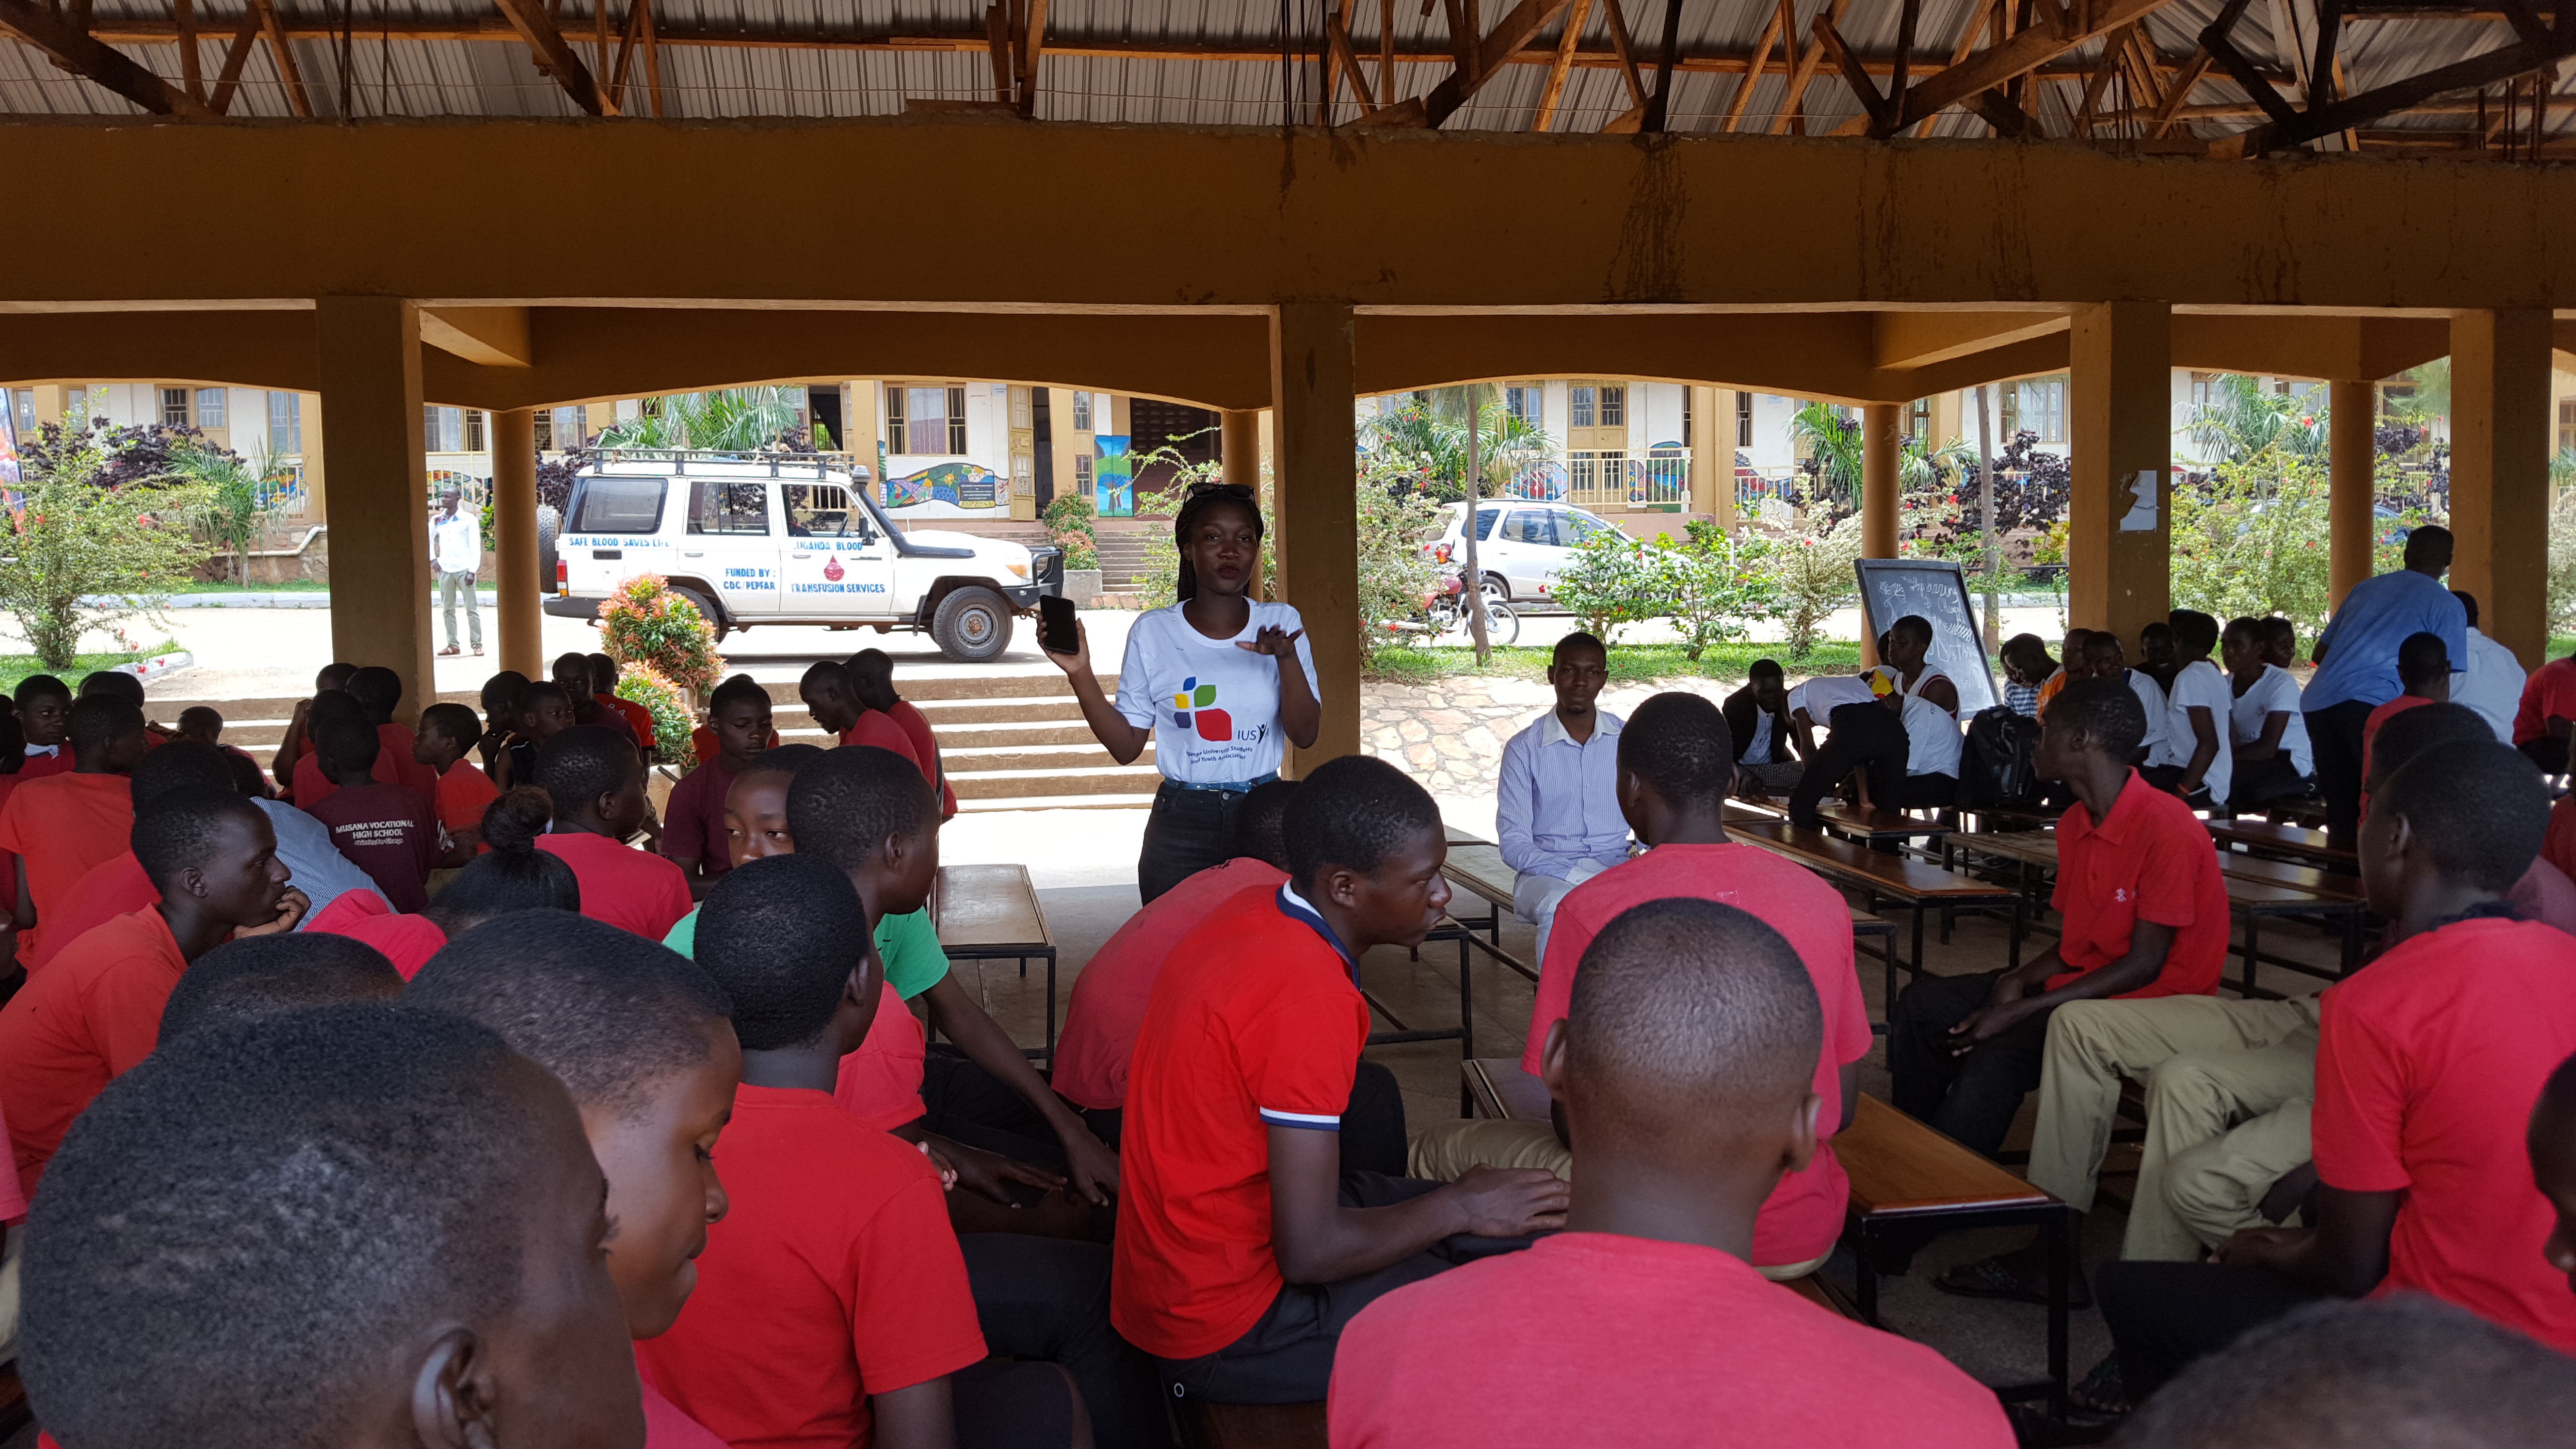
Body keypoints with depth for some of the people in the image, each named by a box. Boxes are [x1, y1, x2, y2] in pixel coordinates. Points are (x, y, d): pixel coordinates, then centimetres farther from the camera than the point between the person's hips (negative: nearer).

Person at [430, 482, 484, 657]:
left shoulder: (469, 519, -4)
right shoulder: (436, 520, 8)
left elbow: (475, 546, -6)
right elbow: (428, 540, 22)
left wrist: (473, 570, -11)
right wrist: (432, 558, 7)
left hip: (464, 569, -4)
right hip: (444, 570, 4)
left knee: (472, 609, -3)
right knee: (448, 610, 6)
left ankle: (477, 644, 0)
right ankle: (452, 645, 11)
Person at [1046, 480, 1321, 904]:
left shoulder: (1281, 623, 0)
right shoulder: (1152, 632, -1)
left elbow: (1305, 735, -7)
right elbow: (1126, 746, 0)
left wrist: (1287, 659, -22)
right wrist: (1081, 675, -12)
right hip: (1181, 825, -1)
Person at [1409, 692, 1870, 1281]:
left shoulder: (1593, 910, -16)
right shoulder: (1823, 901, -4)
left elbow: (1575, 1125, -10)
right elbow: (1841, 1109, 4)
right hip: (1805, 1238, 5)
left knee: (1434, 1152, 18)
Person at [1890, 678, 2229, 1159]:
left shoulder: (2166, 829, -19)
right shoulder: (2076, 825, 9)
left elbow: (2144, 964, -20)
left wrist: (2021, 1011, -21)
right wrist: (2021, 980, -8)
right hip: (2082, 984, 9)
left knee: (1998, 1057, -30)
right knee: (1922, 1003, -1)